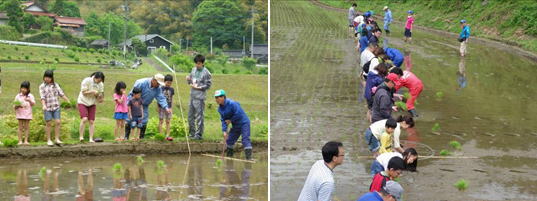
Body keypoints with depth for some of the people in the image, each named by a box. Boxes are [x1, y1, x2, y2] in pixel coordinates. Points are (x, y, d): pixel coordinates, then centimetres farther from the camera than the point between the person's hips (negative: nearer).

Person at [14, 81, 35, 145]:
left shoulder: (30, 96, 4)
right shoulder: (18, 96, 3)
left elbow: (33, 104, 0)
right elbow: (15, 106, 3)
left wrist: (29, 100, -17)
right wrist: (17, 106, -18)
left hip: (27, 113, 0)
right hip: (20, 113, 0)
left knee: (26, 127, 2)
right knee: (20, 127, 0)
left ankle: (26, 141, 5)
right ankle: (20, 141, 1)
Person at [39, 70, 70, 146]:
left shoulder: (55, 85, 9)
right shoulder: (42, 86, 2)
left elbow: (61, 94, 10)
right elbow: (42, 97, -7)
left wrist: (68, 101, 4)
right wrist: (44, 105, -22)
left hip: (56, 107, 2)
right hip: (47, 108, -2)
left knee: (58, 122, -6)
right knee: (49, 123, 1)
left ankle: (57, 139, 2)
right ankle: (48, 140, 10)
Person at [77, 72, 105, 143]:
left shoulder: (101, 84, -4)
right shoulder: (87, 81, -17)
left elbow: (100, 94, 4)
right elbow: (84, 92, -17)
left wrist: (100, 98, -18)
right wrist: (93, 91, -28)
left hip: (92, 104, 4)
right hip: (83, 102, -4)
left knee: (91, 121, -2)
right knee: (84, 119, -20)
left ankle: (91, 139, -1)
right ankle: (81, 137, -14)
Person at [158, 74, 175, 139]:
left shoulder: (171, 89, 5)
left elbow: (171, 98, 12)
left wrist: (171, 107, 8)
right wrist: (158, 107, -4)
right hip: (161, 107, -3)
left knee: (168, 121, 4)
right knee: (161, 121, 1)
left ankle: (167, 135, 5)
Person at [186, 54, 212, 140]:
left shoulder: (206, 73, -8)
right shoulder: (193, 70, 13)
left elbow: (208, 85, -8)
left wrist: (198, 87, -13)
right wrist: (188, 79, -2)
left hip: (200, 97, -7)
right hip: (192, 96, 7)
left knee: (199, 116, -5)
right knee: (190, 115, 12)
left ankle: (199, 134, -1)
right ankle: (192, 132, 22)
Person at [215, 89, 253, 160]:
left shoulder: (232, 103, -23)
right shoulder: (220, 108, 2)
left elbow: (238, 114, -24)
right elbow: (223, 120, 2)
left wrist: (230, 120, -13)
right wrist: (224, 131, -10)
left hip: (244, 123, -8)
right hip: (235, 125, 8)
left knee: (245, 140, -17)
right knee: (229, 140, 9)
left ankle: (249, 157, -20)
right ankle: (229, 156, 23)